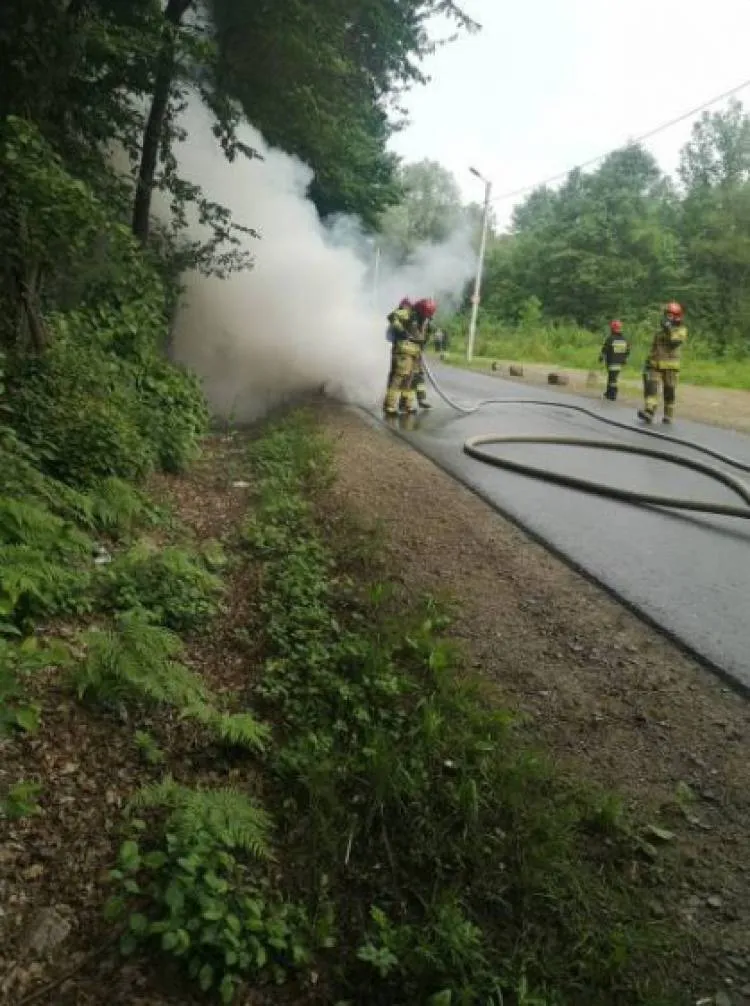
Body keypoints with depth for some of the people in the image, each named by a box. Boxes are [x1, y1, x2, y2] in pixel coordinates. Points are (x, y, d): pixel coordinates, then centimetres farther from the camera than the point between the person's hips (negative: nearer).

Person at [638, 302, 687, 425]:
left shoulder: (681, 330, 0)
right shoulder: (661, 328, 17)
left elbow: (675, 342, -20)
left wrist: (669, 330, -26)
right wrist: (649, 360, 21)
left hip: (670, 366, -4)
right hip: (655, 364, 4)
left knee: (669, 391, 3)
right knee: (651, 387, -15)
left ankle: (668, 415, 14)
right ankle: (649, 412, -26)